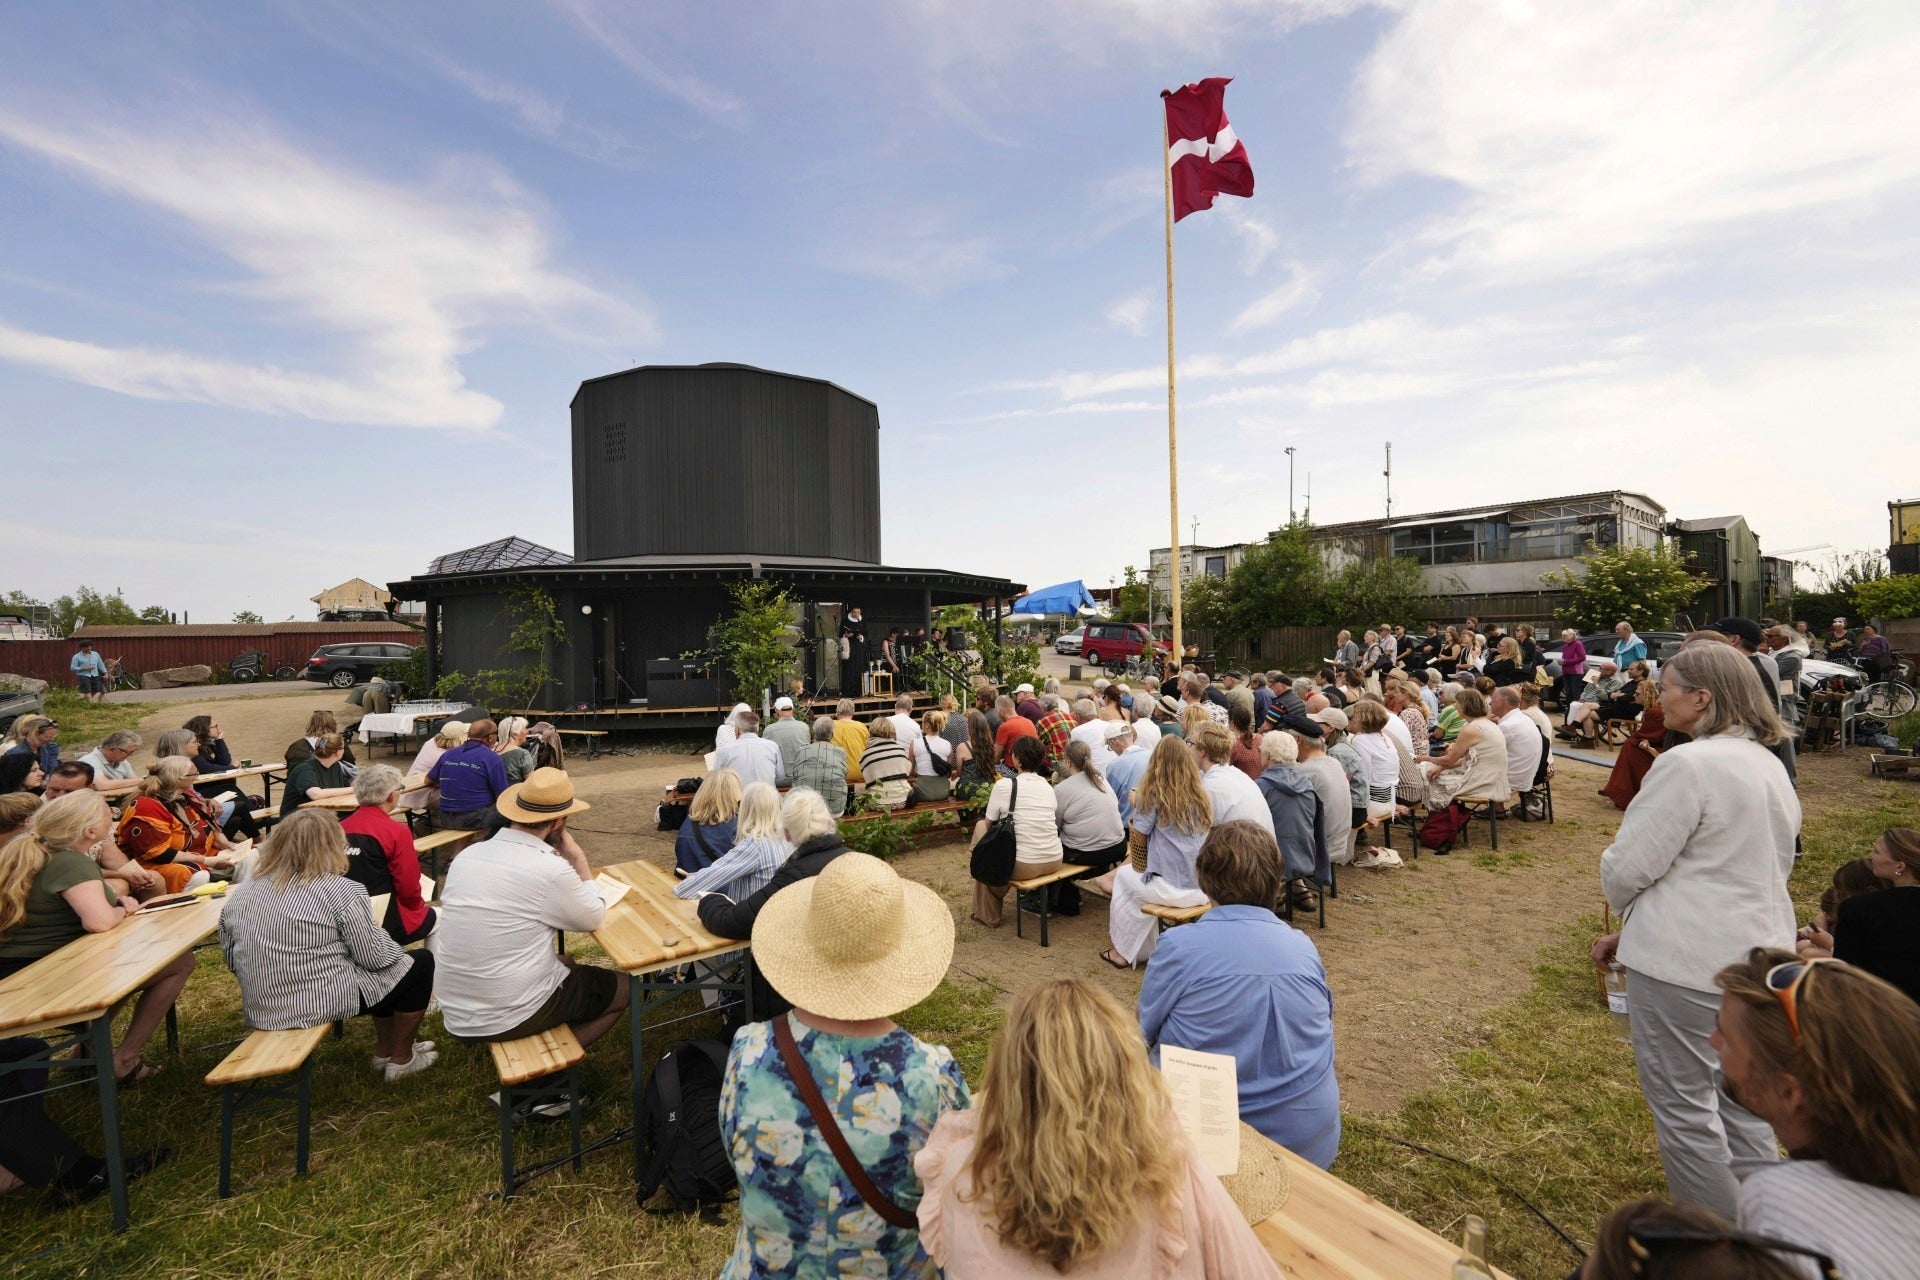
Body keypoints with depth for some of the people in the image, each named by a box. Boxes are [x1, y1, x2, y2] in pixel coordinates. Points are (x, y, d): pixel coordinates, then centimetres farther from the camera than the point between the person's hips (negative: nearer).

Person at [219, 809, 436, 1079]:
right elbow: (375, 957, -13)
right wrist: (398, 952, 8)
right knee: (421, 963, 11)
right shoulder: (339, 890, -18)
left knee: (387, 967, 27)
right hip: (327, 1005, -8)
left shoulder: (240, 892, 2)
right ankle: (401, 1060, 20)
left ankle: (386, 1051, 35)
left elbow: (231, 958, 10)